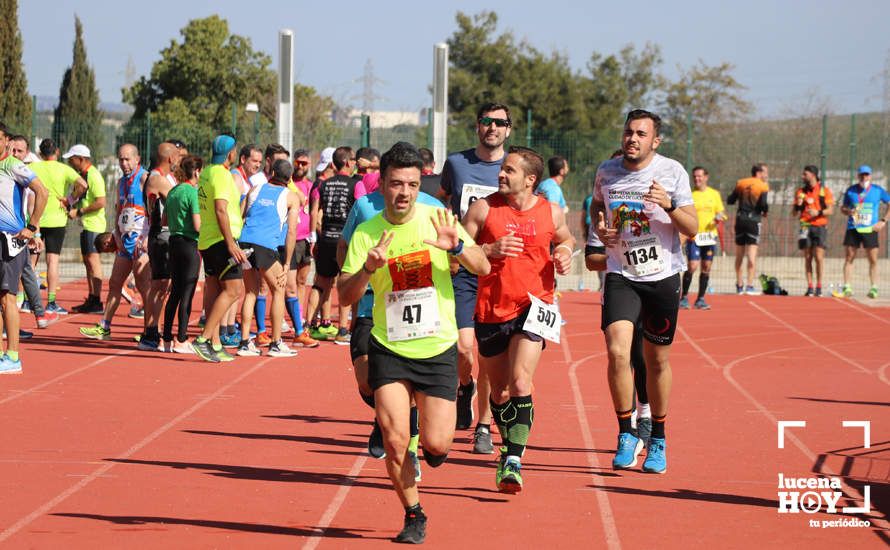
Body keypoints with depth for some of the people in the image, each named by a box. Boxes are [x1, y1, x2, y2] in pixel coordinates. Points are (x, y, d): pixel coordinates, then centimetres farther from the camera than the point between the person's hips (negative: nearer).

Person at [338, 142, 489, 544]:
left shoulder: (436, 219, -5)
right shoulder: (366, 233, -3)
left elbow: (483, 269, -7)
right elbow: (345, 296, -5)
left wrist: (458, 247, -28)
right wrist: (368, 269, -25)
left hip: (438, 348, 0)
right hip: (389, 350, 0)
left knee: (436, 445, -6)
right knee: (395, 439, -12)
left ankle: (432, 439, 33)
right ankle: (413, 516, 10)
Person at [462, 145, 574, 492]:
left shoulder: (551, 212, 2)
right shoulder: (483, 209, -2)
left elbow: (565, 238, 24)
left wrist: (565, 252, 2)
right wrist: (491, 249, -17)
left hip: (534, 307, -1)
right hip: (491, 310, 1)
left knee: (520, 381, -20)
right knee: (500, 391, 12)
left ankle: (514, 461, -22)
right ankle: (509, 448, 35)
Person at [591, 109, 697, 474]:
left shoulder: (672, 172, -6)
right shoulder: (607, 172, 1)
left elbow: (692, 229, -8)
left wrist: (669, 206, -27)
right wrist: (599, 228, 2)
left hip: (663, 277, -1)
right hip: (621, 276, 1)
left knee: (657, 361, 7)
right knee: (617, 351, -18)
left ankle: (657, 441, 24)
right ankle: (626, 435, -3)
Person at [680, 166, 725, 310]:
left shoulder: (714, 194, 10)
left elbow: (721, 212, 15)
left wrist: (719, 218, -8)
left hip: (710, 236, 3)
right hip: (694, 236, -3)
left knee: (706, 268, 4)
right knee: (692, 267, -12)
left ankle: (701, 299, 13)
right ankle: (684, 297, 2)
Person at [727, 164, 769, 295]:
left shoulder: (741, 183, 8)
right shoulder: (763, 187, -6)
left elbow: (730, 200, 10)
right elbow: (764, 204, -16)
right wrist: (765, 212, 5)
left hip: (740, 220, 4)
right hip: (754, 221, -4)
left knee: (739, 256, 13)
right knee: (752, 256, -5)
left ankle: (739, 285, 18)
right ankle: (749, 286, -11)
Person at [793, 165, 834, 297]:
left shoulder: (824, 191, 1)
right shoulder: (801, 192, 11)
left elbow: (830, 210, -3)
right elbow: (794, 214, 12)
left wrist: (818, 213, -20)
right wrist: (798, 205, -9)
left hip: (820, 227, -3)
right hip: (805, 227, 3)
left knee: (819, 257, -8)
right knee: (807, 258, 1)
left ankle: (819, 286, 1)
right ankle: (810, 287, 4)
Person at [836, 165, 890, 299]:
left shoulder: (878, 190, 3)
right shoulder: (851, 190, 7)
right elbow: (843, 208, 14)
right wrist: (848, 211, -9)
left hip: (870, 229, -1)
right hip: (852, 229, 1)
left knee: (873, 260, -1)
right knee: (848, 259, -2)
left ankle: (873, 288, 5)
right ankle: (847, 288, 1)